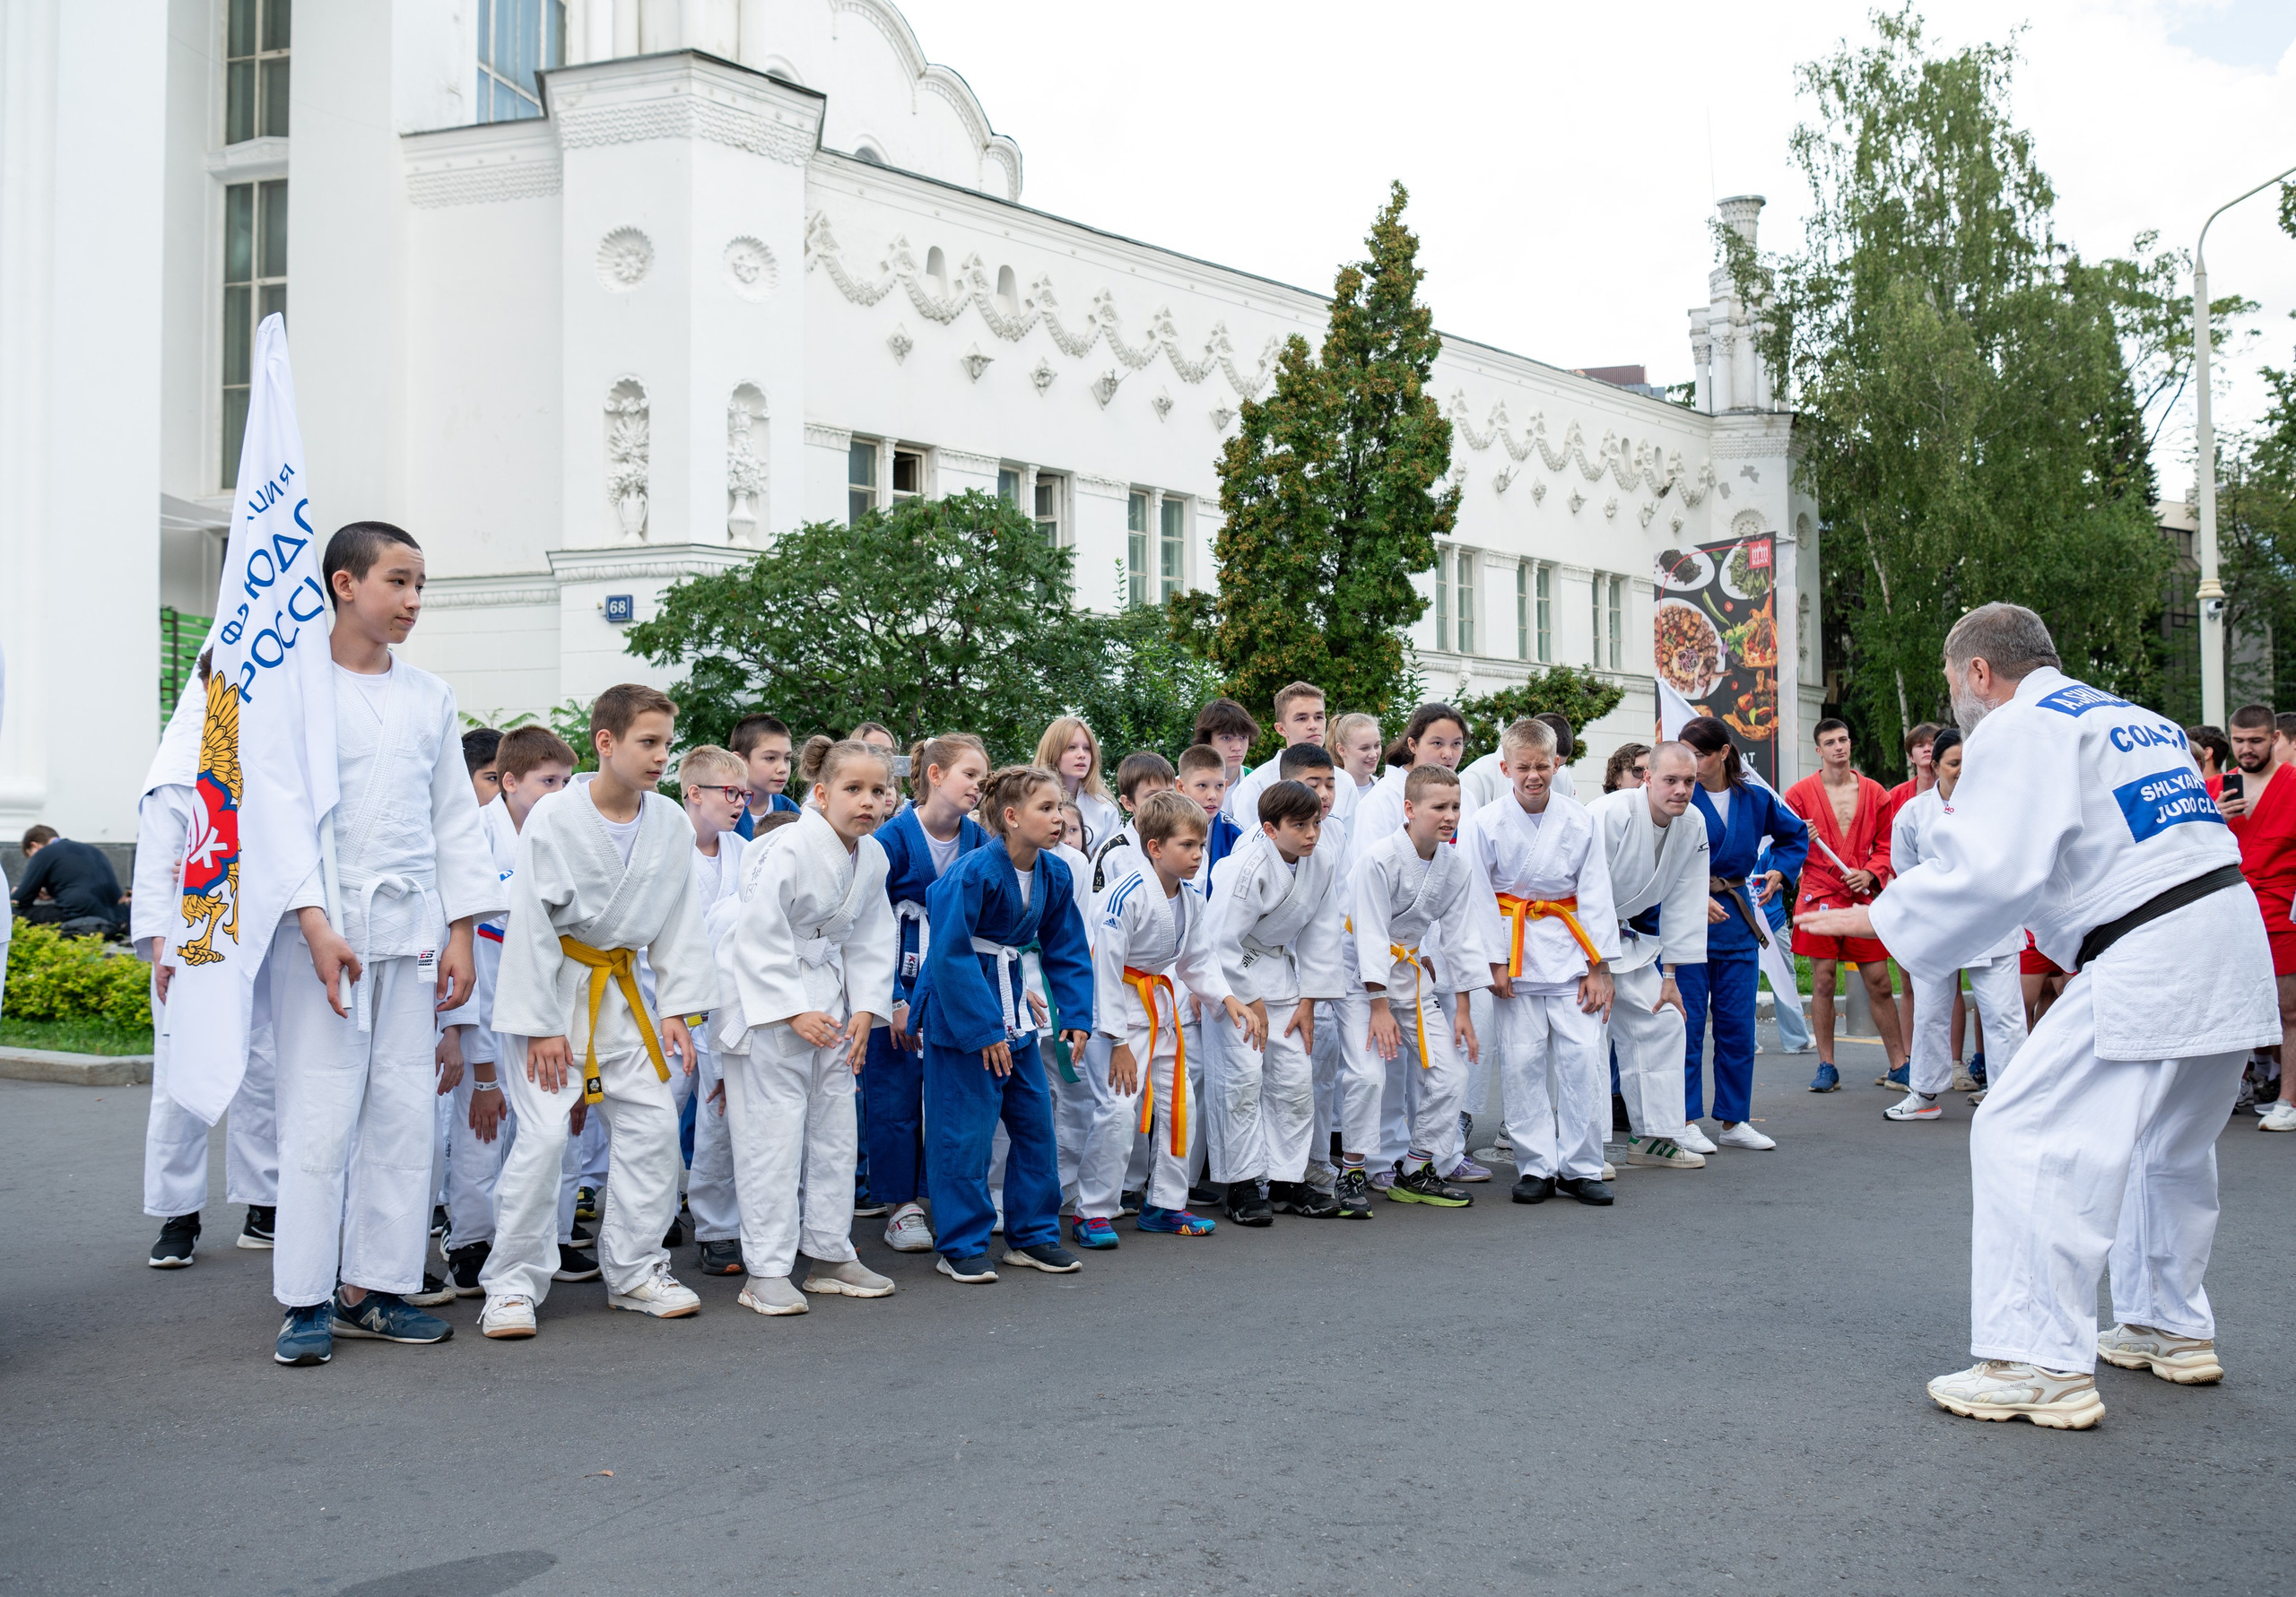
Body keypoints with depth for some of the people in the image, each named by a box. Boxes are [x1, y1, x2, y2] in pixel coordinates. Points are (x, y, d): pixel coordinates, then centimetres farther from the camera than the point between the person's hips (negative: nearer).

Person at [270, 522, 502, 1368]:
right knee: (319, 1114, -6)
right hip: (323, 924, -5)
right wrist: (314, 923, -16)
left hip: (412, 927, 5)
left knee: (404, 1113, 4)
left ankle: (376, 1287, 13)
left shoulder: (430, 696, 14)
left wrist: (461, 933, 8)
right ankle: (306, 1300, 3)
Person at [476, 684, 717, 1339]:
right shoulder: (552, 819, -15)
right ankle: (512, 1284, 2)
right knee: (544, 1136, -11)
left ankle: (635, 1269, 18)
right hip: (552, 986, -5)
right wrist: (540, 1023, -14)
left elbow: (679, 922, 5)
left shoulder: (672, 825, -2)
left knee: (653, 1124, 3)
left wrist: (676, 1007, -1)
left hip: (621, 987, 5)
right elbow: (531, 925, -13)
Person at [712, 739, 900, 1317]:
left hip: (828, 1000, 8)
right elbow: (759, 939, -21)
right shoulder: (789, 850, -21)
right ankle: (766, 1272, 0)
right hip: (765, 999, -8)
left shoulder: (873, 858, 2)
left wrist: (864, 1010, -2)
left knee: (835, 1128, 12)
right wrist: (793, 1012, -21)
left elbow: (871, 941, 9)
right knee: (772, 1133, -7)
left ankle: (831, 1257, 24)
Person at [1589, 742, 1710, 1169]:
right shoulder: (1610, 814, -26)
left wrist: (1669, 975, 3)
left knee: (1662, 1020, 6)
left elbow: (1681, 904, 3)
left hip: (1626, 936, 8)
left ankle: (1653, 1134, 16)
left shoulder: (1693, 826, -3)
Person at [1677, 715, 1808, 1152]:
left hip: (1737, 918, 4)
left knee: (1737, 1023, 7)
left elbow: (1797, 835, 22)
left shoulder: (1754, 798, 5)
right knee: (1688, 1021, -3)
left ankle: (1734, 1120, 16)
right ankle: (1685, 1121, 5)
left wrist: (1779, 872, 7)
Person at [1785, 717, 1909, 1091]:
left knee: (1879, 983, 2)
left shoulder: (1874, 792, 9)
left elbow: (1886, 846, 12)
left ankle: (1899, 1065, 9)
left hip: (1863, 898, 1)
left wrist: (1869, 873, -6)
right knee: (1822, 982, -2)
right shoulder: (1800, 794, 4)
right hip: (1819, 896, -1)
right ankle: (1826, 1067, 5)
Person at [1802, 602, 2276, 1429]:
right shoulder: (2138, 720, 22)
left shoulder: (2018, 730, -6)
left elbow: (1990, 872, -17)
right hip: (2232, 954, 10)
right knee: (2166, 1145, 25)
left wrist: (1876, 918, -7)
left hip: (2145, 964, -10)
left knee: (2027, 1137, -7)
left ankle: (2042, 1365, -8)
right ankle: (2171, 1327, 38)